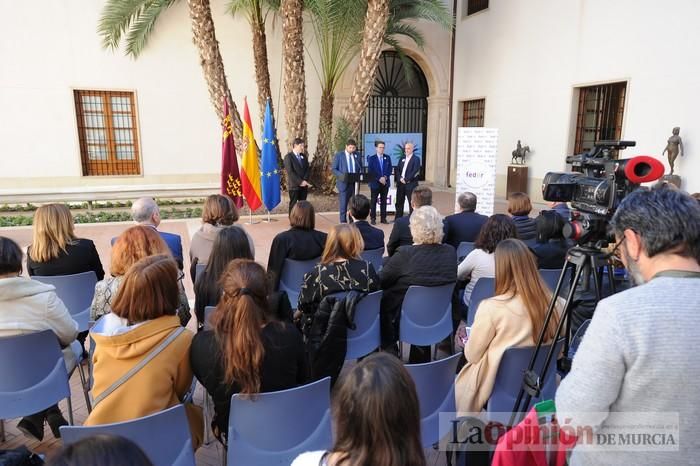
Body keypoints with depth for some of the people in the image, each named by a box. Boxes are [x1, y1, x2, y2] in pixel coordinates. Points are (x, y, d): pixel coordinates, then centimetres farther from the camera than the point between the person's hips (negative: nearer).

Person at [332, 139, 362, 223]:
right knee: (343, 203, -3)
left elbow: (360, 168, 18)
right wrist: (342, 175, -18)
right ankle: (343, 221, 4)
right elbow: (334, 169, -2)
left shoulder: (357, 155, 11)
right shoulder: (339, 155, 0)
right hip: (344, 183, -4)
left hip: (354, 183, 4)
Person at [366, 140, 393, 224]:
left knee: (384, 201, 6)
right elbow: (370, 172, -7)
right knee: (373, 201, 0)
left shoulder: (387, 158, 10)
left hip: (385, 183, 3)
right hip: (375, 183, -3)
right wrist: (379, 179, -14)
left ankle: (383, 218, 11)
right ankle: (373, 218, 5)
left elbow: (390, 169, 7)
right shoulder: (371, 158, 0)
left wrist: (385, 177, -10)